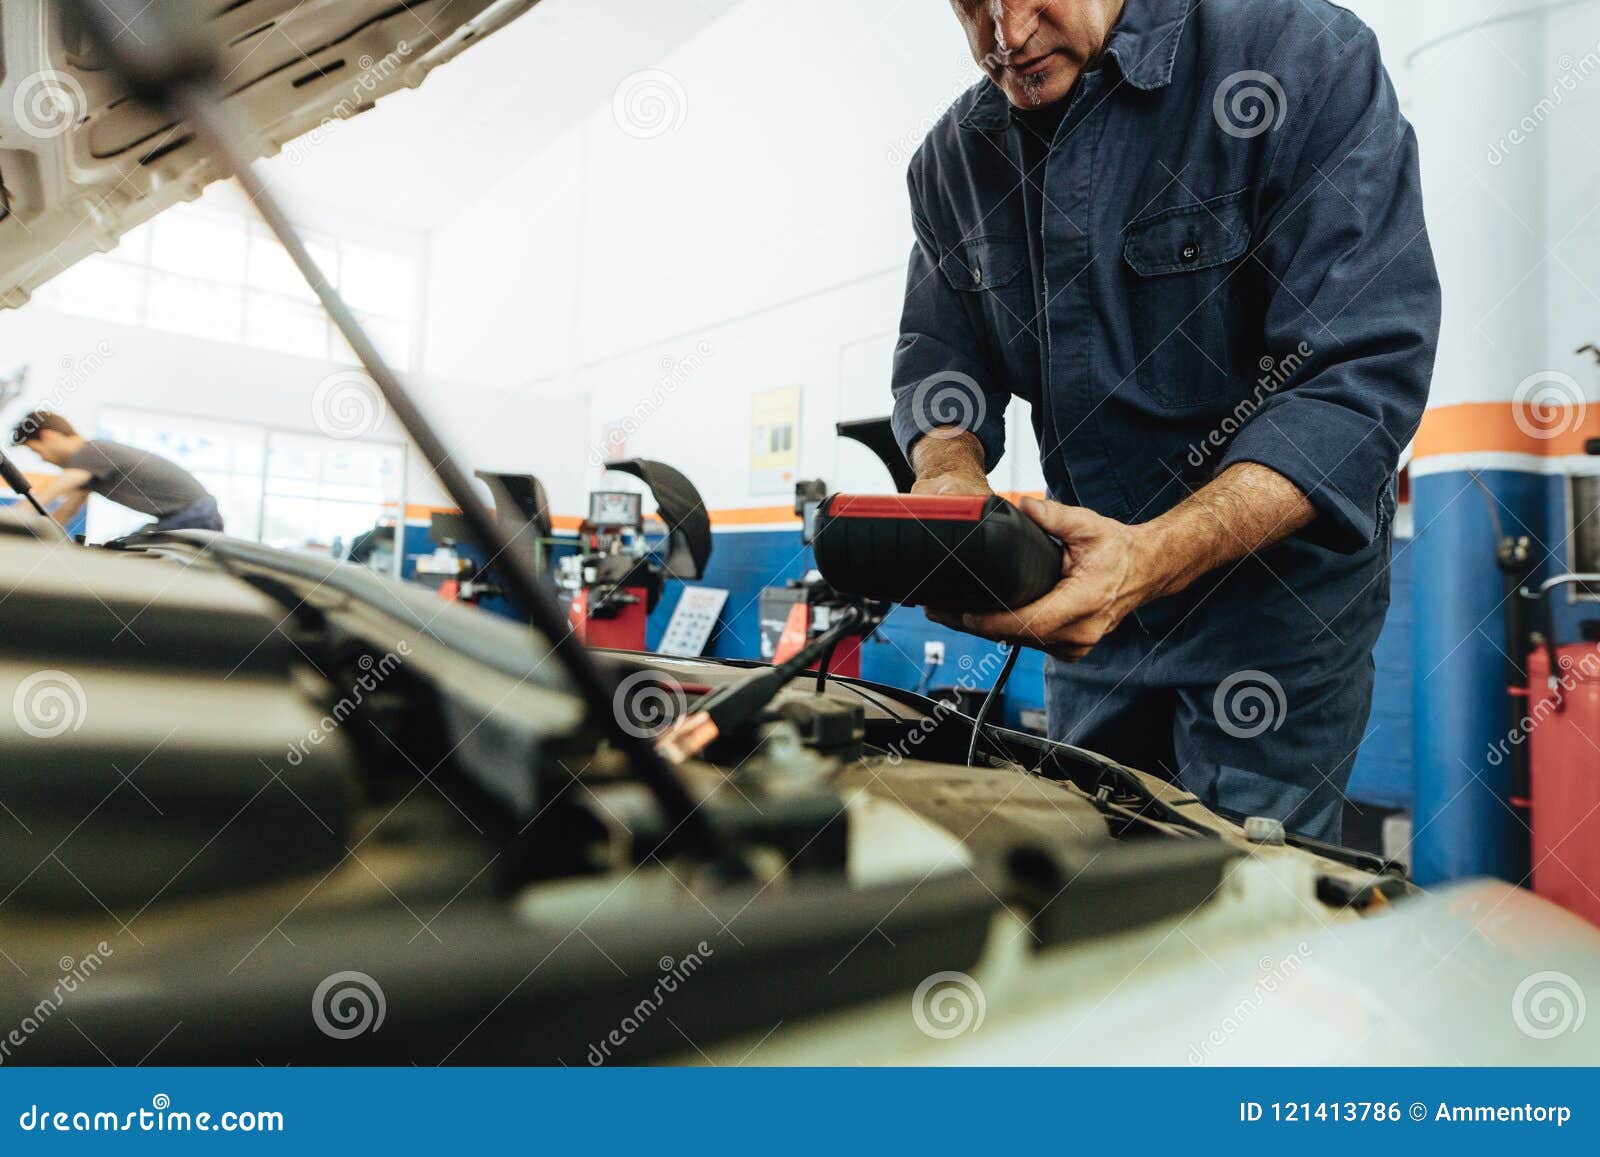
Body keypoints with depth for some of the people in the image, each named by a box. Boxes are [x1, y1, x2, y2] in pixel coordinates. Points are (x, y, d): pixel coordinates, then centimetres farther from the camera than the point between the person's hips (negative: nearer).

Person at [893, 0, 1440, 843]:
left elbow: (1363, 374, -24)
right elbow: (940, 364, 4)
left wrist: (1154, 559, -38)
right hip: (1086, 585, 5)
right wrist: (949, 479, -20)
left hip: (1273, 586, -5)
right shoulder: (951, 160, 0)